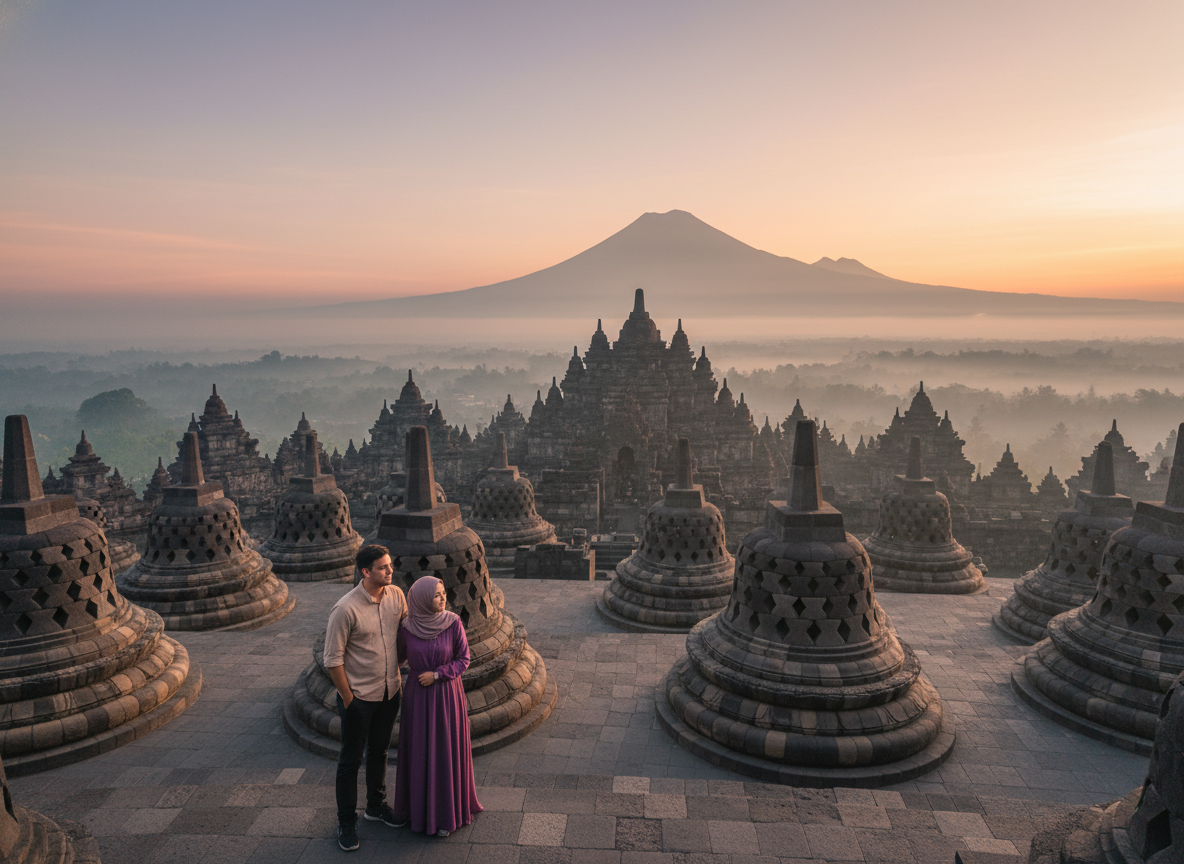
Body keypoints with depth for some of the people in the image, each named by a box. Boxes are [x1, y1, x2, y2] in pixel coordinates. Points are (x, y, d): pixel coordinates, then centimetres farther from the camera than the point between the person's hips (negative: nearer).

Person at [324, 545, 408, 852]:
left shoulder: (396, 595, -6)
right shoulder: (345, 610, -24)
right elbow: (333, 660, -17)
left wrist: (397, 678, 11)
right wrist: (348, 699, -12)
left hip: (390, 692, 6)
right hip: (359, 697, -5)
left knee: (379, 752, 23)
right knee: (351, 760, 10)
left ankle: (376, 806, 42)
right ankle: (346, 822, 27)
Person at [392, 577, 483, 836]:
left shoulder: (453, 623, -14)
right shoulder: (407, 628, -9)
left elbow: (463, 660, -7)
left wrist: (436, 674, -16)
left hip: (447, 695, -1)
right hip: (418, 696, 2)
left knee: (446, 753, 7)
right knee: (419, 752, 12)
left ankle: (446, 812, 24)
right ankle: (421, 805, 32)